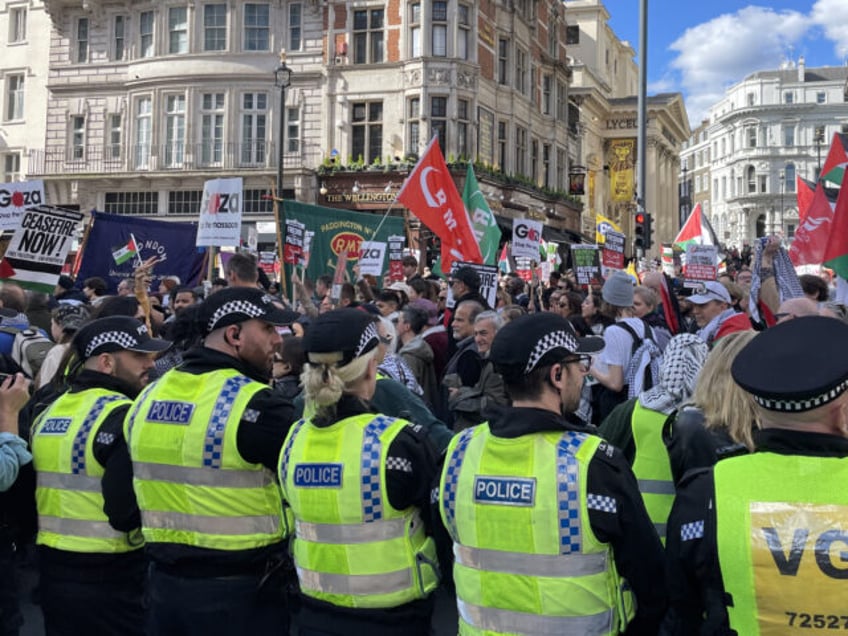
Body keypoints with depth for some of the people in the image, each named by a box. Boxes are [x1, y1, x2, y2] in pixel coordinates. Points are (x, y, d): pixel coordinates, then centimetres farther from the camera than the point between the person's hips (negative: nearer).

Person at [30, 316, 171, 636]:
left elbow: (28, 494, 14)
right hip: (111, 580, -8)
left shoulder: (48, 413, 9)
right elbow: (127, 511, -25)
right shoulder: (123, 416, -18)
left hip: (53, 570, 8)